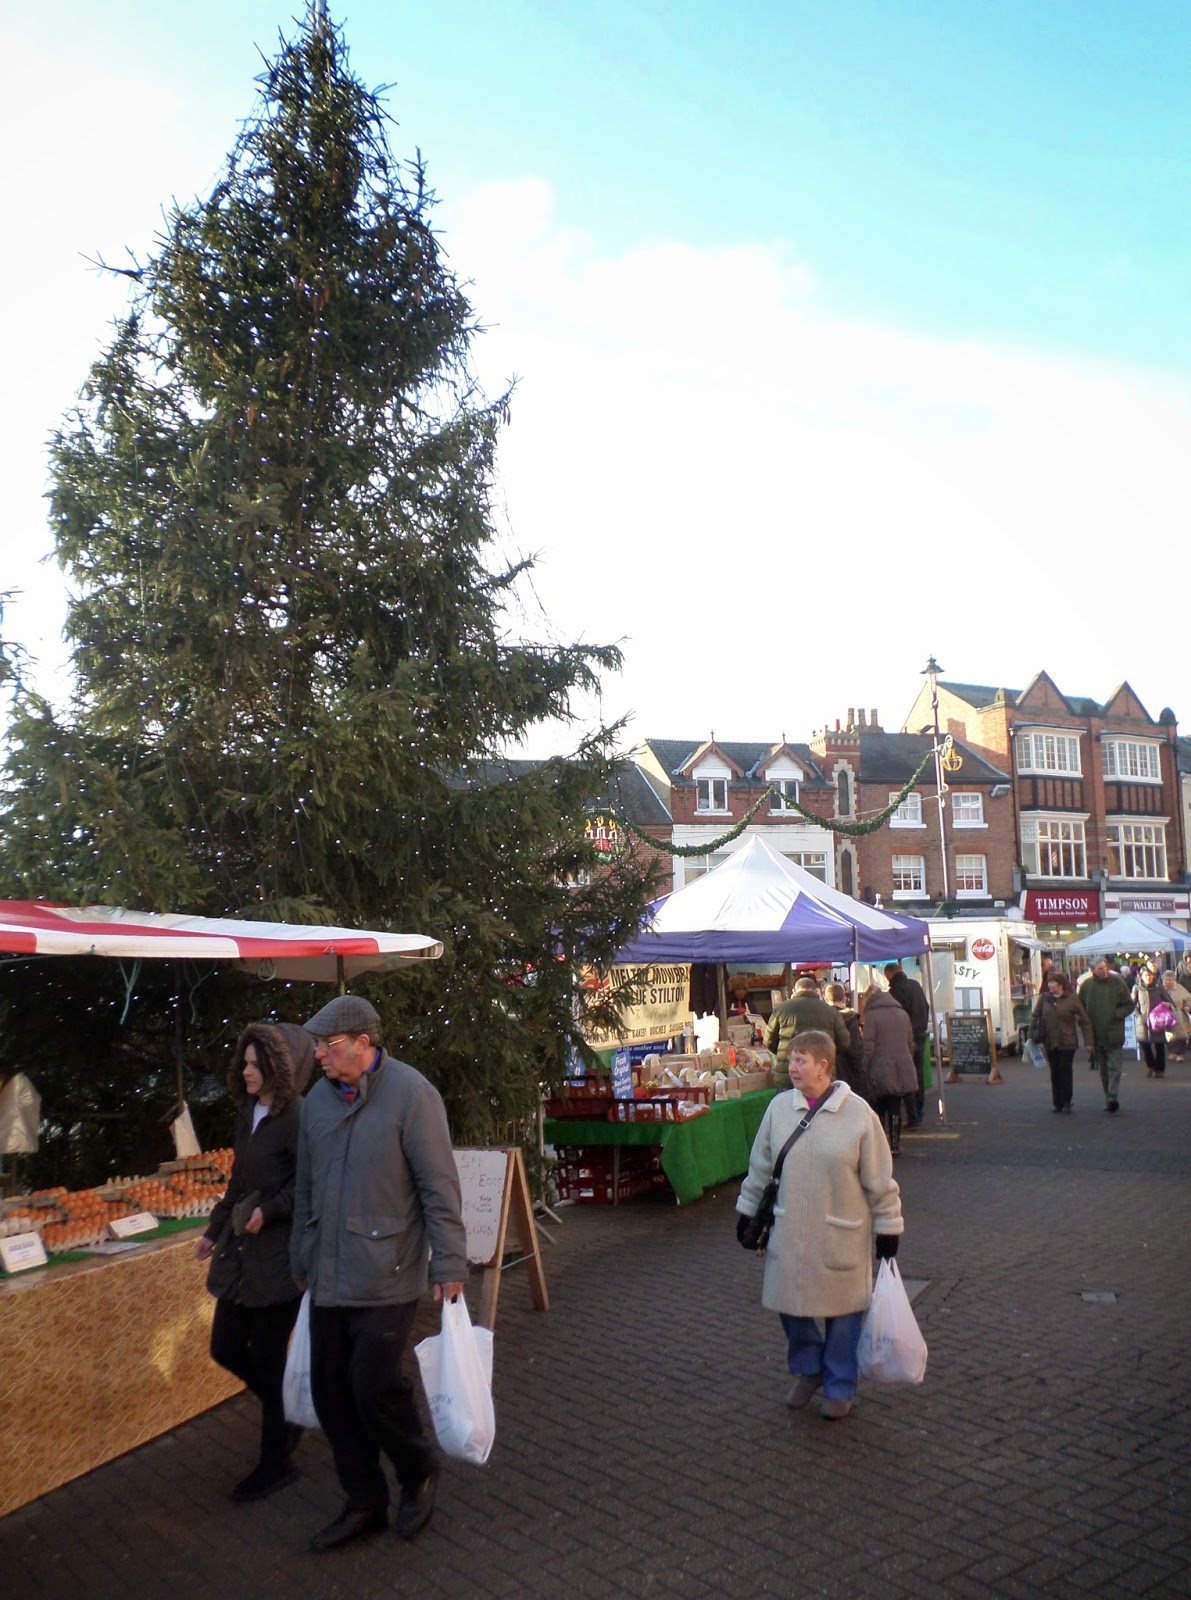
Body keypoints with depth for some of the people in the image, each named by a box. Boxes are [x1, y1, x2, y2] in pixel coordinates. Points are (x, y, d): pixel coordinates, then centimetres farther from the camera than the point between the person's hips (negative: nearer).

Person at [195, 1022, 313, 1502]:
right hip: (239, 1251, 8)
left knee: (267, 1358, 4)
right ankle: (289, 1409, 38)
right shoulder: (247, 1115, 6)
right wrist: (215, 1230, 19)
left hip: (280, 1256, -8)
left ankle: (277, 1463, 23)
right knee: (226, 1348, 14)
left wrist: (269, 1211, -23)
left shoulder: (297, 1119, -18)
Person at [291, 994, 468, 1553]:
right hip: (328, 1278, 7)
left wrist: (448, 1264, -12)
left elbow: (439, 1186, -13)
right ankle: (364, 1505, 31)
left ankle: (418, 1475, 27)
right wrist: (302, 1260, 20)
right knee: (330, 1393, 11)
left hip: (384, 1277, -6)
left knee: (375, 1389, -3)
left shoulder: (411, 1094, -15)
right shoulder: (317, 1099, 5)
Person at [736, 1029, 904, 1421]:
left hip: (841, 1235, -3)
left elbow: (880, 1179, -4)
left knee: (842, 1312, 9)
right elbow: (760, 1166, 9)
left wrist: (887, 1228, -1)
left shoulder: (858, 1113, -11)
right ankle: (806, 1369, 39)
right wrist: (747, 1211, 13)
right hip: (789, 1232, 3)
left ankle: (840, 1388, 31)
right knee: (791, 1303, 11)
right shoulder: (779, 1107, -2)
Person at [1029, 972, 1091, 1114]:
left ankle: (1067, 1102, 10)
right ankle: (1057, 1103, 16)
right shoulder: (1043, 998, 3)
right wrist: (1032, 1036, 5)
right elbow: (1035, 1017, 9)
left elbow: (1085, 1021, -2)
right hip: (1050, 1042, 3)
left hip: (1067, 1042, -3)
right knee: (1055, 1073, 7)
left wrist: (1088, 1041, -5)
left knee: (1065, 1071, -2)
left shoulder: (1073, 999, -5)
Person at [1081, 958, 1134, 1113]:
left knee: (1114, 1068, -9)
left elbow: (1129, 1005, 2)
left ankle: (1113, 1098, -12)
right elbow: (1081, 1008, 13)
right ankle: (1110, 1100, 19)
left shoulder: (1117, 983, -2)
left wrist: (1117, 1014, -12)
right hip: (1096, 1035, 3)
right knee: (1103, 1070, 11)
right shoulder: (1087, 985, 4)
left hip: (1114, 1034, -3)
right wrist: (1086, 1022, -1)